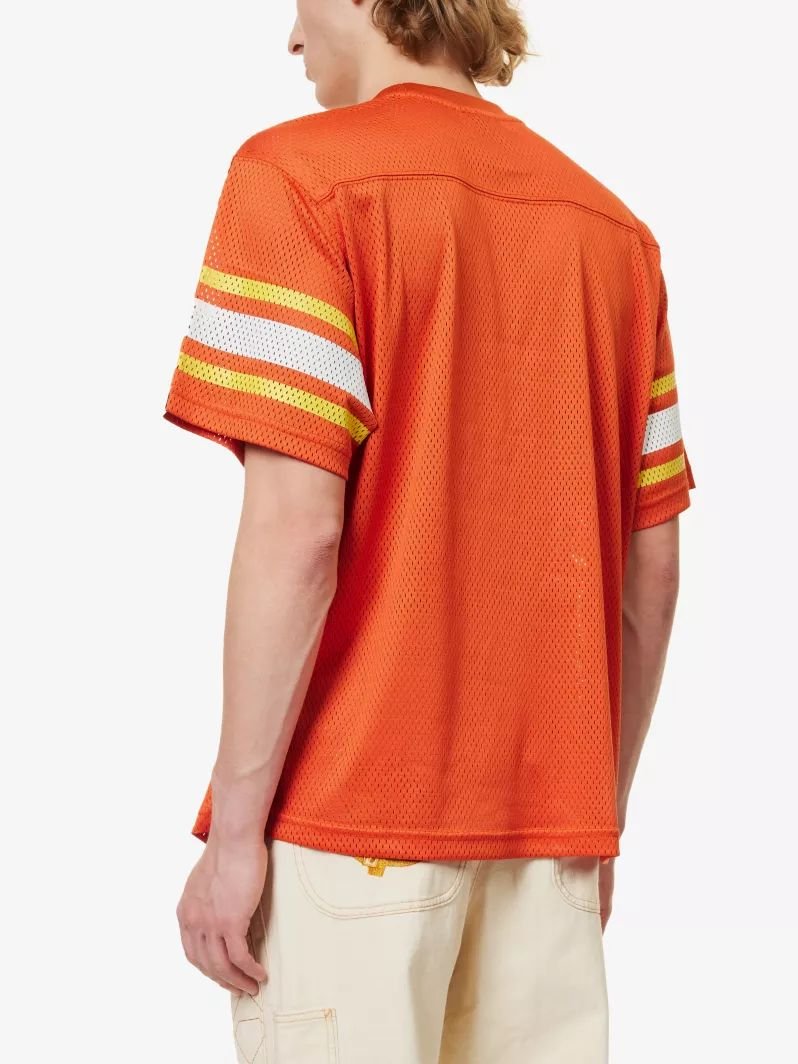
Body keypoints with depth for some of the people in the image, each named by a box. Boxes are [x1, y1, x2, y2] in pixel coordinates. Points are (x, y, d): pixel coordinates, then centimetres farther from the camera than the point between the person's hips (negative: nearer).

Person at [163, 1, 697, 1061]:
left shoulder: (297, 172, -7)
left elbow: (297, 528, -15)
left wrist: (235, 825, -9)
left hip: (354, 812, -5)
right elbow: (652, 567, 9)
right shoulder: (612, 225, 9)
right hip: (550, 828, 5)